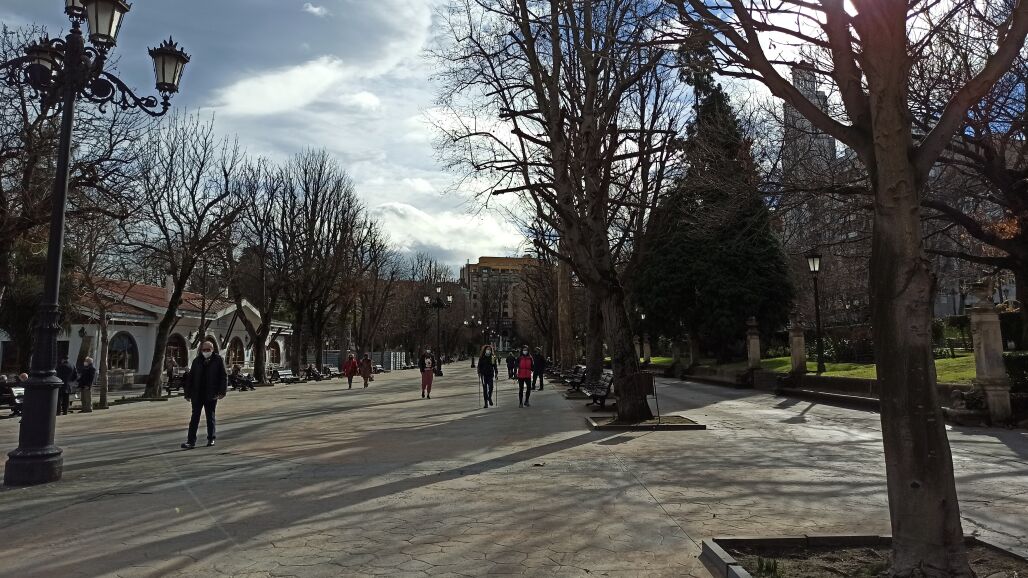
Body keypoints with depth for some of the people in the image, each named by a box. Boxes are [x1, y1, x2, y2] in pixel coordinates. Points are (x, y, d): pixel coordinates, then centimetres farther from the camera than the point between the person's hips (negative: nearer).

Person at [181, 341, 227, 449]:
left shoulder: (218, 360, -1)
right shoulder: (197, 361, 5)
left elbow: (224, 376, -1)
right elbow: (190, 378, 7)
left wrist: (222, 391, -8)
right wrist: (187, 393, 3)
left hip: (211, 395, -1)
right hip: (197, 395, 2)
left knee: (210, 417, 11)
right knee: (194, 417, 2)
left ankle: (211, 439, 21)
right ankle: (191, 441, 3)